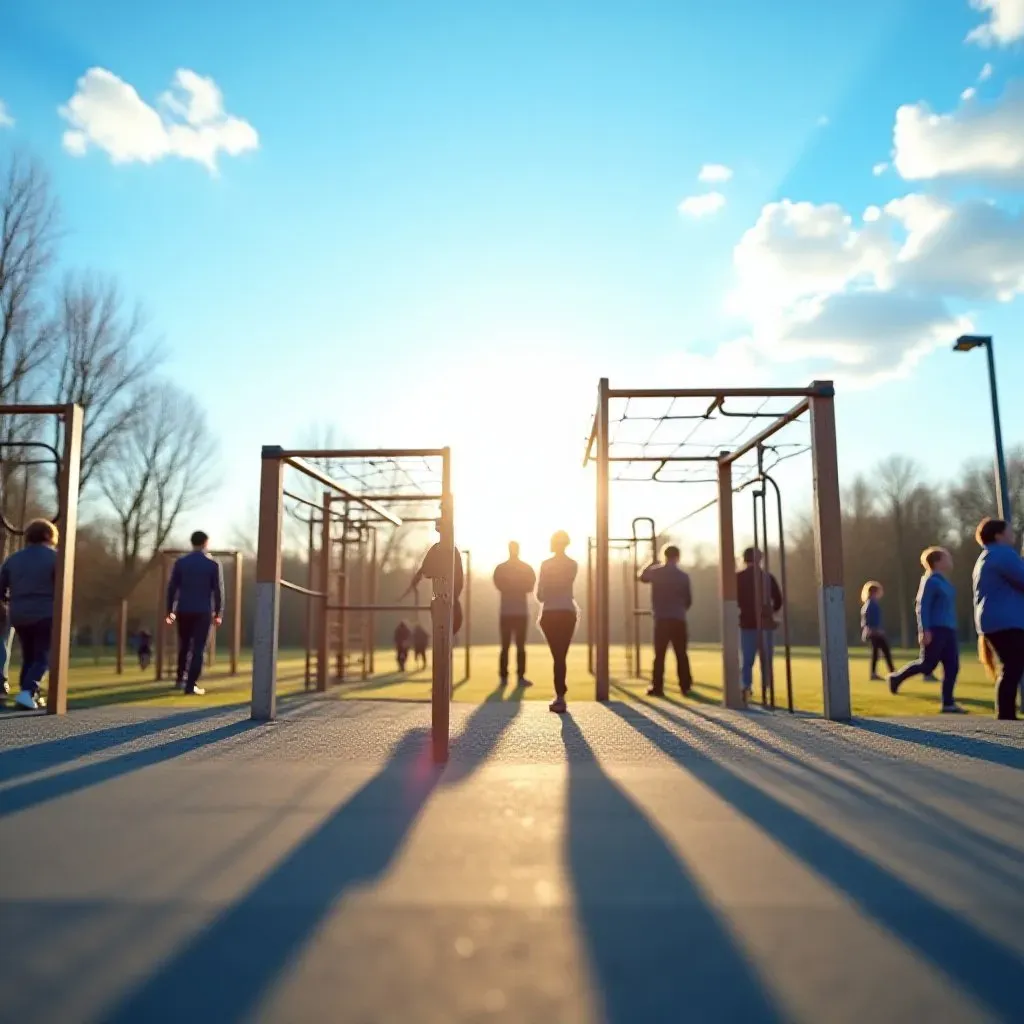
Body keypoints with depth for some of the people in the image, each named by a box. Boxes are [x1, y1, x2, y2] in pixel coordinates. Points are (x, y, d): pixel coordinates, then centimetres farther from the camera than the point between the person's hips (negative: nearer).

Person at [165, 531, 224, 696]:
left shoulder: (180, 562, 3)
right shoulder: (213, 564, -3)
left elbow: (172, 588, 2)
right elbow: (218, 590, -4)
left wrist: (170, 610, 8)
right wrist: (218, 613, 2)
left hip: (183, 611, 3)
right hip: (203, 612, -3)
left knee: (184, 645, 20)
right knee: (198, 648, 0)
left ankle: (181, 678, 28)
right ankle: (191, 684, -4)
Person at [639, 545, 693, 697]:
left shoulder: (657, 572, -1)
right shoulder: (683, 576, 3)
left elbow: (642, 577, 20)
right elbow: (689, 600, 10)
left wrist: (652, 564, 30)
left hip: (662, 619, -1)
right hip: (679, 619, 1)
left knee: (659, 654, 1)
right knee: (681, 654, 9)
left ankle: (657, 687, -3)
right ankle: (685, 686, 10)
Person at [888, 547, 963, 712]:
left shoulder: (945, 582, 17)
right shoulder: (931, 581, -10)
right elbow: (923, 607, -15)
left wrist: (952, 628, 23)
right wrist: (925, 630, -21)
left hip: (948, 630, 9)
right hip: (935, 630, -9)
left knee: (952, 667, 2)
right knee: (927, 665, -7)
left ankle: (948, 703, 5)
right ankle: (896, 678, 13)